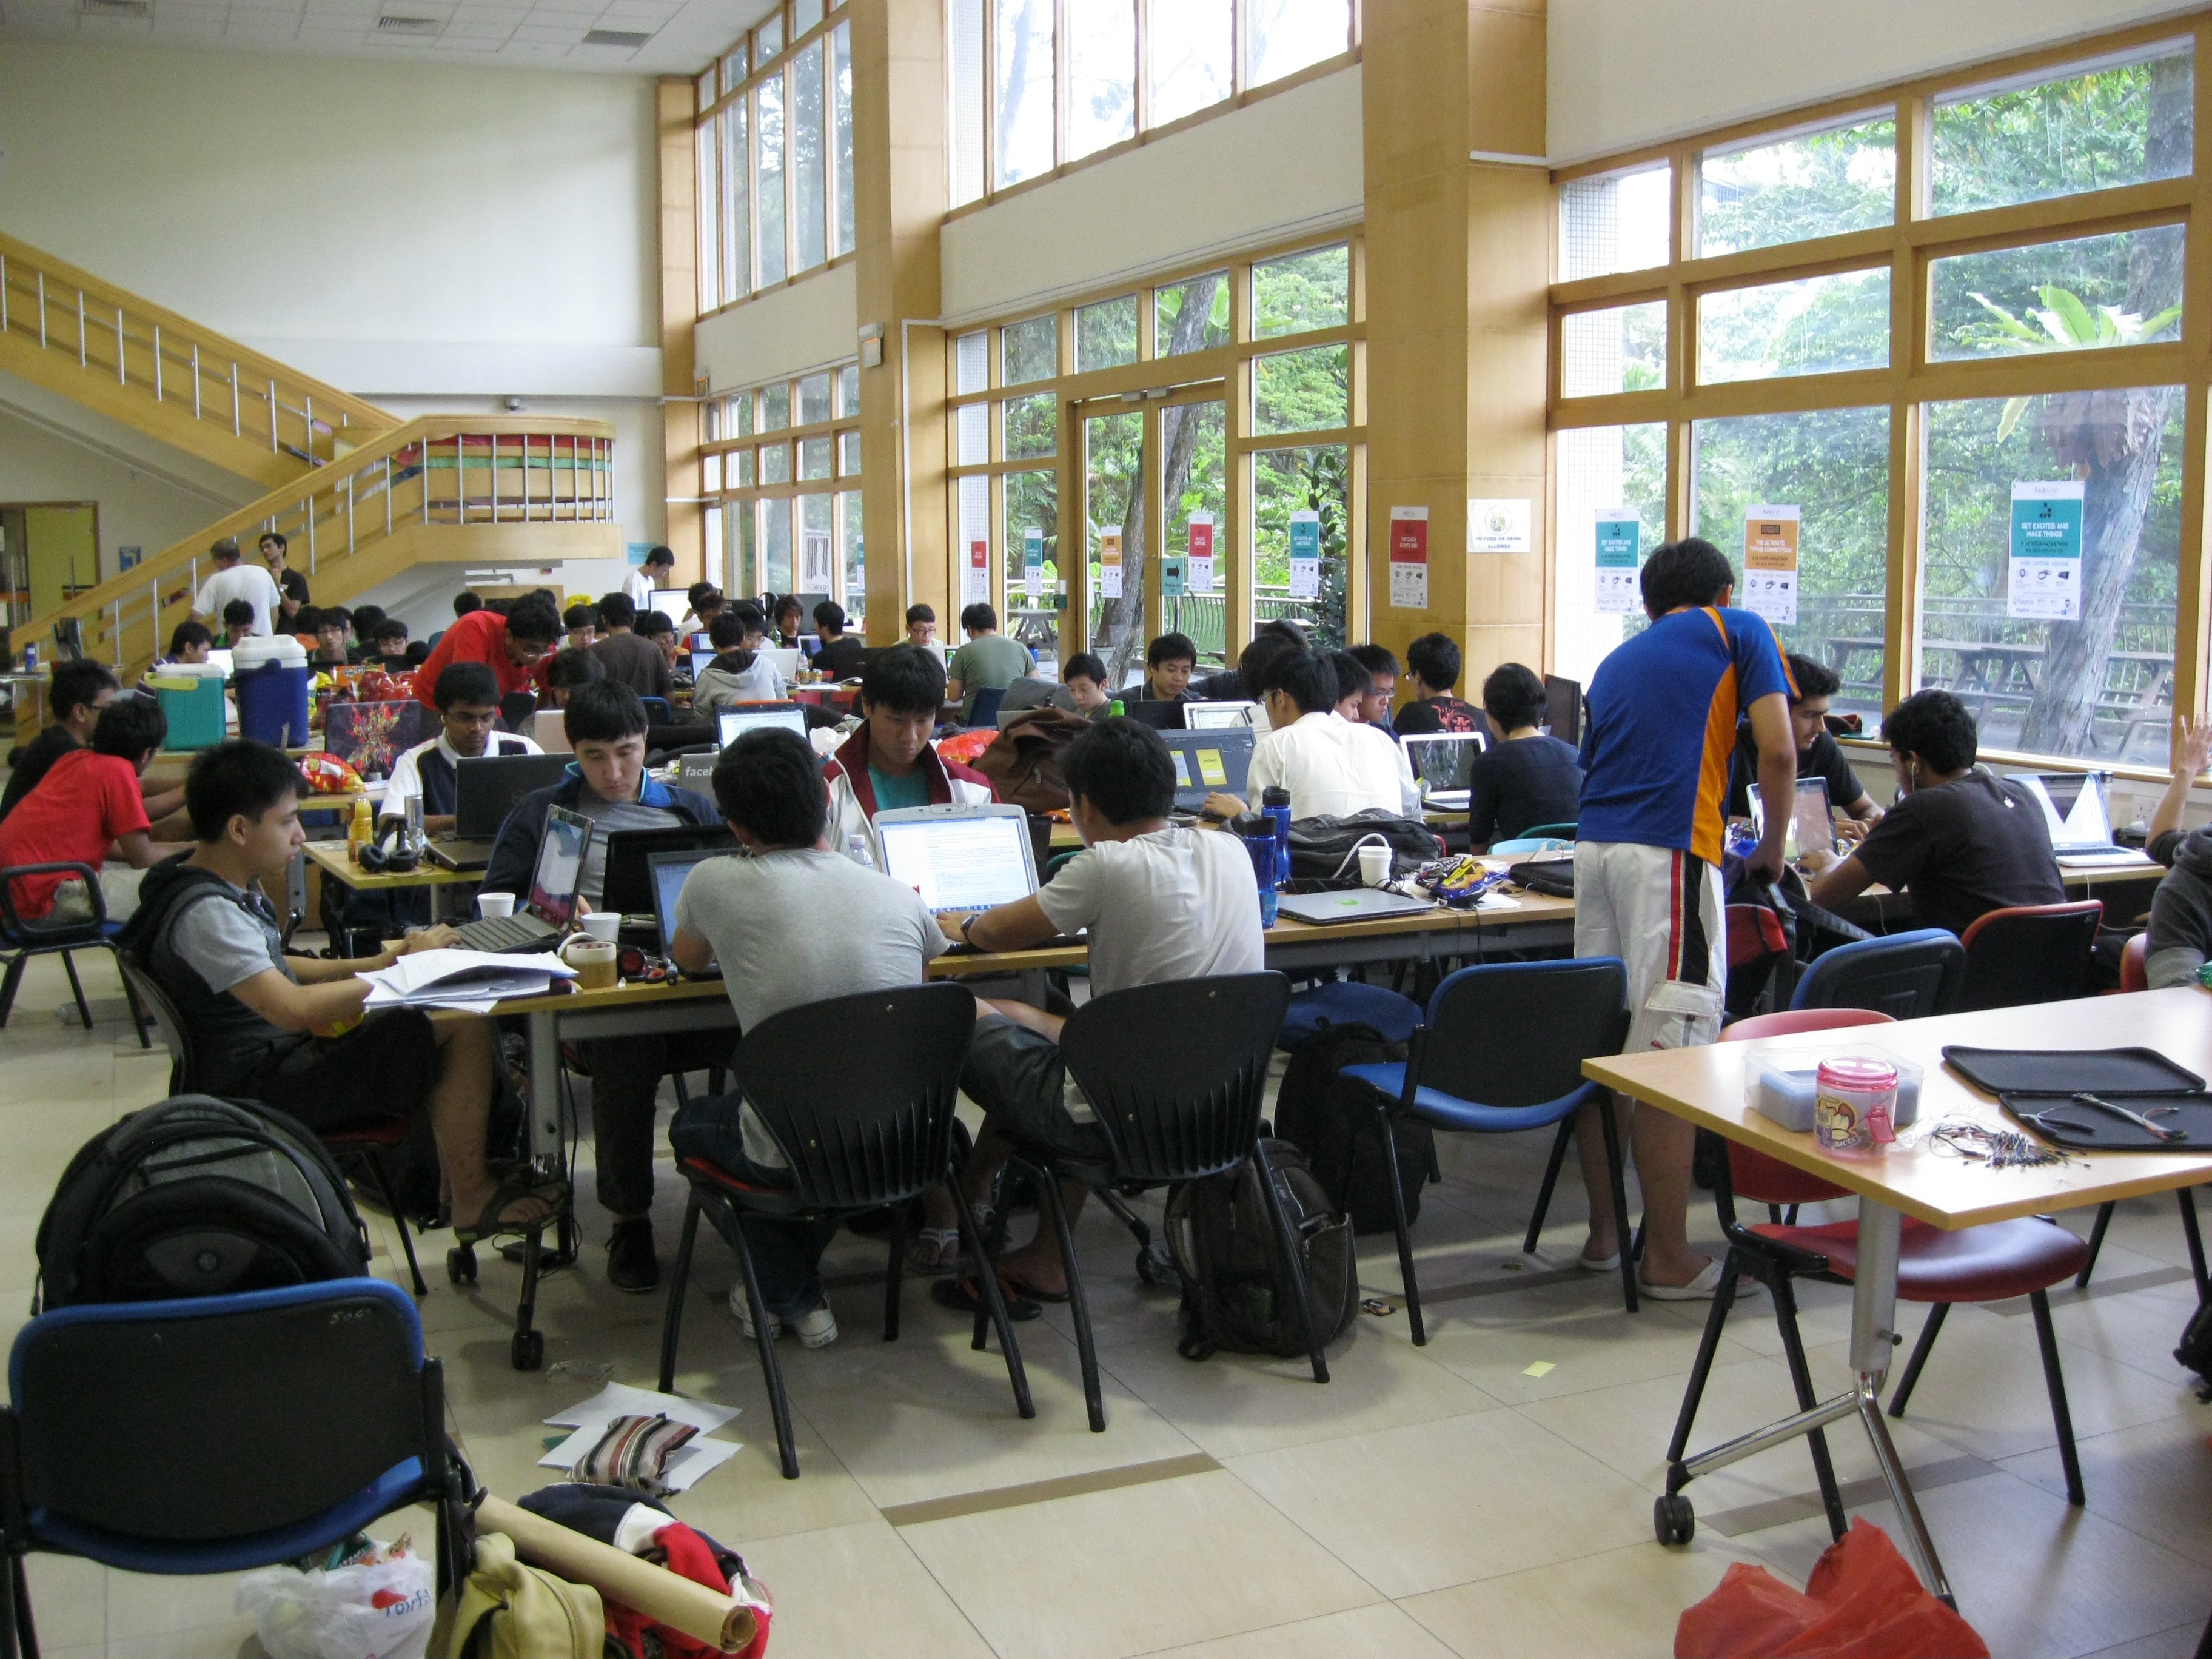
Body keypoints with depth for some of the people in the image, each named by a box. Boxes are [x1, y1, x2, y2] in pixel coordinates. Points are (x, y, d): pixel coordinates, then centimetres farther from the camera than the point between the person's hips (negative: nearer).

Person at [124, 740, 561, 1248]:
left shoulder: (226, 885, 8)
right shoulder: (206, 912, -24)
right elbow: (291, 1009, -33)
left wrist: (374, 965, 8)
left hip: (274, 1055, 10)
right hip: (262, 1088, -10)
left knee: (461, 1018, 8)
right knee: (467, 1028, -19)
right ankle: (472, 1200, -7)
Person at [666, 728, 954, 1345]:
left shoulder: (714, 884, -8)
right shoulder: (901, 897, 0)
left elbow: (687, 960, 16)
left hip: (791, 1156, -3)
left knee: (692, 1121, 30)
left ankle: (790, 1295, 23)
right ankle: (798, 1289, 35)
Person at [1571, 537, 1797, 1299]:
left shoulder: (1618, 660, 27)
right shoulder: (1740, 631, 12)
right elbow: (1778, 752, 2)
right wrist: (1773, 845, 16)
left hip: (1594, 844, 6)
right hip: (1670, 853, -6)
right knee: (1668, 1056, -4)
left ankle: (1603, 1235, 18)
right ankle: (1668, 1261, 1)